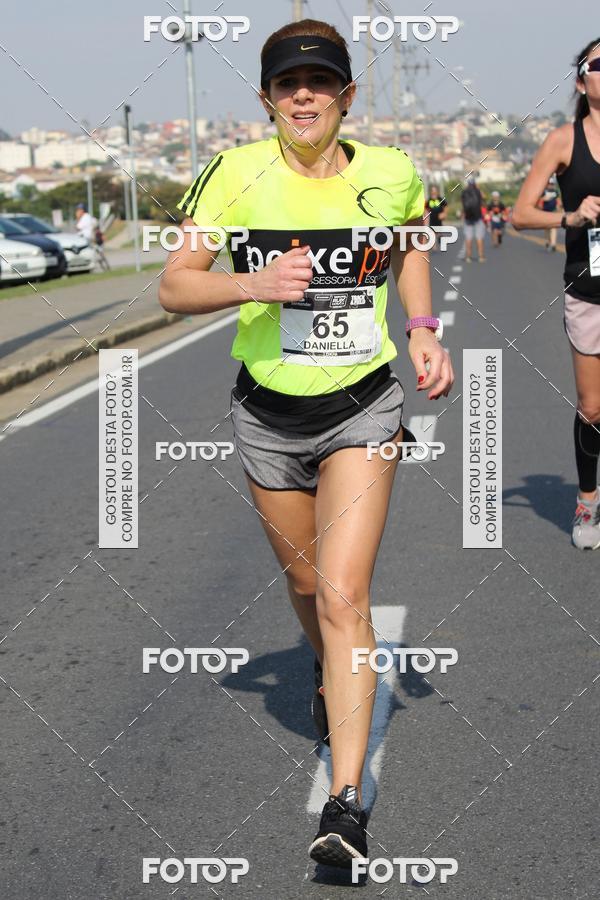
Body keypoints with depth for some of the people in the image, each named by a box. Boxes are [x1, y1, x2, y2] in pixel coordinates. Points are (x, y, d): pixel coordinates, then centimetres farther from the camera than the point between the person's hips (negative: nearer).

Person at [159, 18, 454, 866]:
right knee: (305, 582, 18)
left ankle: (347, 801, -10)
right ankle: (334, 678, 53)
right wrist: (251, 283, -28)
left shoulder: (391, 173, -6)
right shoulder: (236, 172, -11)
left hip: (364, 408, -1)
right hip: (269, 413, 2)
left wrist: (422, 329, 3)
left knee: (344, 595, -13)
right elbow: (174, 287, -9)